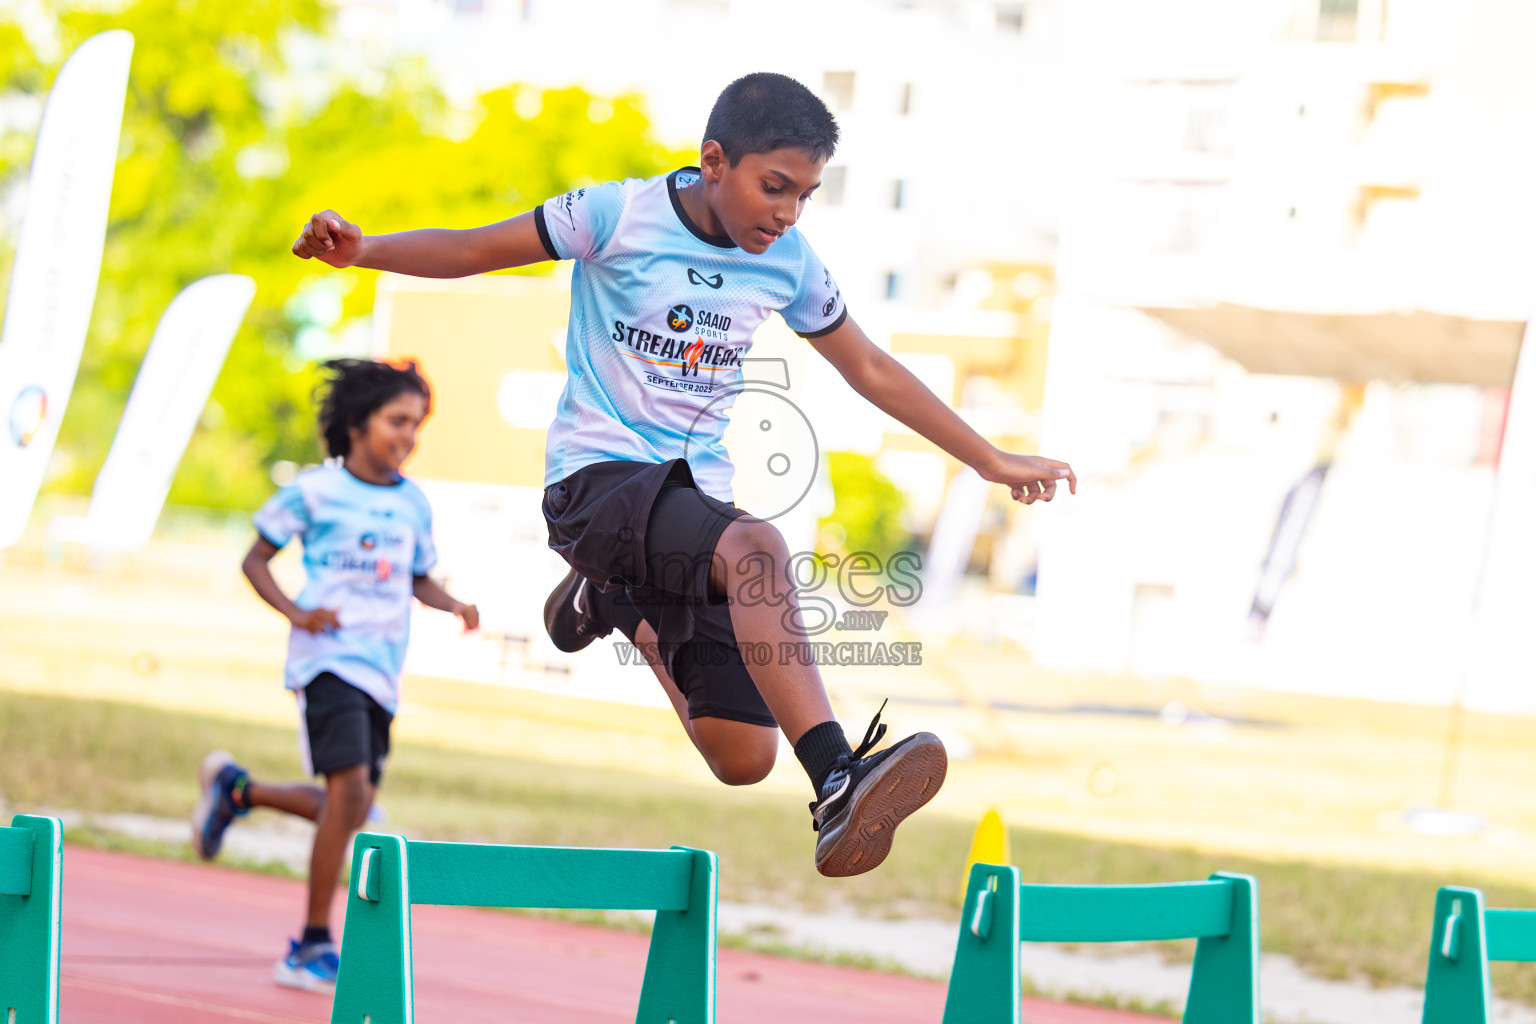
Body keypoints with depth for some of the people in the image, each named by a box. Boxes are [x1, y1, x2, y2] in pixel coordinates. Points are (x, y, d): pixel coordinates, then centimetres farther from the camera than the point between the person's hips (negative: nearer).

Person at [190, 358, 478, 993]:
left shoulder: (413, 504, 11)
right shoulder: (315, 491, -4)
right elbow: (255, 560, 3)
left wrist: (455, 607, 1)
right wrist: (295, 613, -13)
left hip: (381, 671, 6)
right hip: (329, 658, -6)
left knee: (347, 808, 9)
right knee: (350, 789, -19)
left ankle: (236, 789, 35)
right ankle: (313, 946, -11)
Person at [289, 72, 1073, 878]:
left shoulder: (788, 262, 4)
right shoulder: (620, 217, -9)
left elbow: (872, 372, 16)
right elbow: (472, 251, -6)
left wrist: (992, 462, 20)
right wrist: (361, 251, -24)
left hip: (695, 492, 6)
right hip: (596, 478, -6)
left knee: (743, 760, -1)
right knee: (754, 547, -37)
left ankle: (622, 606, 28)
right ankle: (839, 787, -47)